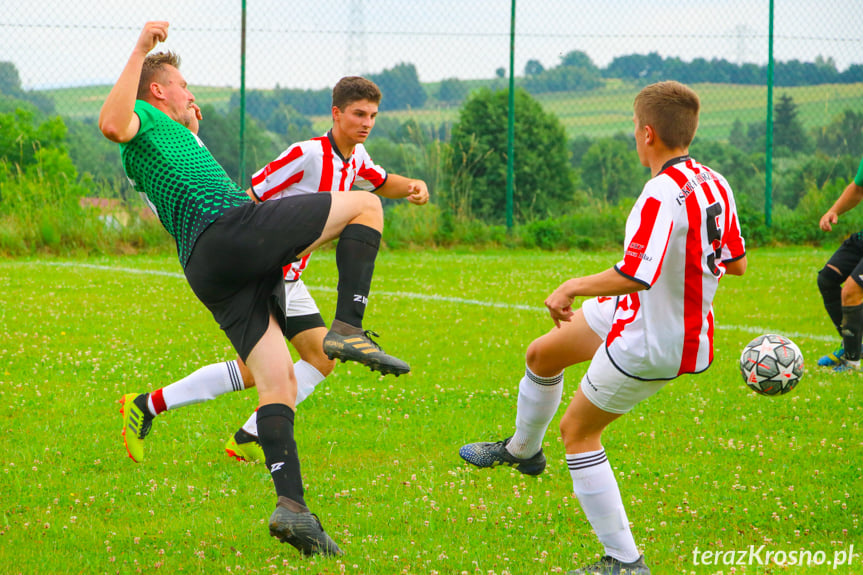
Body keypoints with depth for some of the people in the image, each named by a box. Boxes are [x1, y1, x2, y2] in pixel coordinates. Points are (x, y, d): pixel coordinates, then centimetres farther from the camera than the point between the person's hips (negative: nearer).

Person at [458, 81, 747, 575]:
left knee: (578, 430, 7)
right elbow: (736, 263, 7)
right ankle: (523, 449, 52)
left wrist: (575, 286, -22)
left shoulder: (664, 193, -31)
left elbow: (635, 275, -37)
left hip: (651, 344, -9)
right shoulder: (714, 184, -4)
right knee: (542, 355, 24)